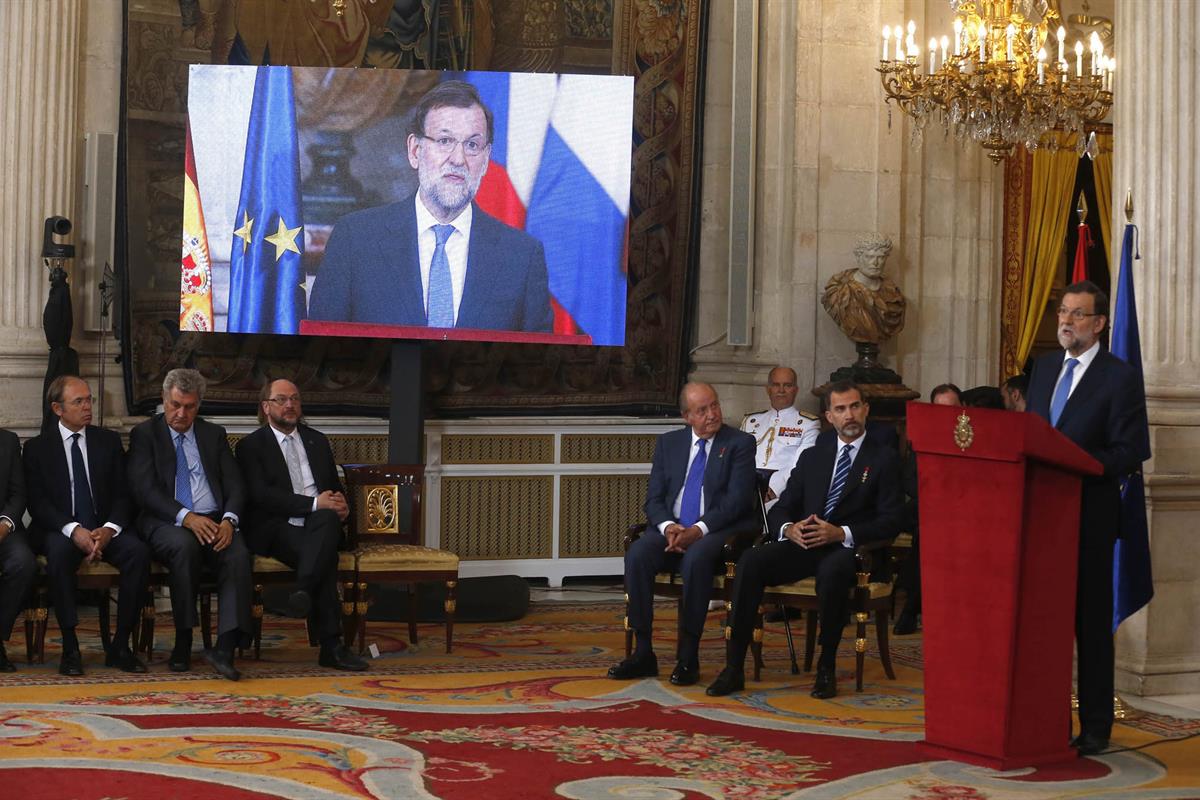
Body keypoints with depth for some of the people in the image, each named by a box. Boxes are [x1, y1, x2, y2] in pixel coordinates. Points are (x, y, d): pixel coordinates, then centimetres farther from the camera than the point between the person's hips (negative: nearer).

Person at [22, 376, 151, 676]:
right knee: (59, 551, -37)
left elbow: (123, 494, 6)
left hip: (105, 530, 2)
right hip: (60, 531, -2)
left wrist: (109, 529, -15)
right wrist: (73, 530, -22)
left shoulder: (109, 441, 12)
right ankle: (70, 647, -30)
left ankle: (120, 645, -21)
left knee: (138, 551, -29)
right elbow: (37, 503, -4)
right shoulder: (37, 448, 6)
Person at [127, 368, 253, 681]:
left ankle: (225, 647, -38)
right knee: (185, 546, -37)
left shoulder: (214, 435, 18)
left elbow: (235, 485, 10)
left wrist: (229, 520, -13)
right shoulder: (144, 433, 7)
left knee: (239, 553, -30)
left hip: (214, 522, 3)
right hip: (166, 524, -3)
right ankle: (183, 642, -24)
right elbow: (144, 489, -7)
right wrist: (186, 517, -21)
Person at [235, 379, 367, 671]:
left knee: (328, 518, -35)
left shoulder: (317, 440, 24)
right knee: (326, 557, -34)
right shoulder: (251, 446, 7)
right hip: (277, 529, -4)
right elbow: (261, 495, -8)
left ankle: (303, 592, -43)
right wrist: (314, 503, -17)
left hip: (319, 525, 4)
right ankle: (331, 645, -34)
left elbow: (335, 486, 27)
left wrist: (339, 505, 0)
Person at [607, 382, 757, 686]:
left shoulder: (740, 443, 2)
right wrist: (668, 526, -13)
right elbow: (654, 499, 9)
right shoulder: (668, 443, 14)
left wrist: (698, 530, -20)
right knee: (636, 556, -27)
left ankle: (688, 657, -28)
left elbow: (737, 500, -8)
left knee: (695, 559, -37)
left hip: (716, 532, -4)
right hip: (671, 528, 4)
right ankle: (643, 653, -21)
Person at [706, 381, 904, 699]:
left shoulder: (884, 459, 6)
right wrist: (788, 528, -10)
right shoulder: (812, 457, 20)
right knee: (750, 561, -24)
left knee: (832, 570, -40)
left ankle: (826, 668, -25)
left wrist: (842, 533, -19)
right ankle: (734, 667, -24)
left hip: (847, 548, -4)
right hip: (803, 543, 4)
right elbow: (780, 510, 16)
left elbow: (891, 521, -4)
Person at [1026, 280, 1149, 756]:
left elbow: (1132, 452, -11)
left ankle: (1095, 728, 8)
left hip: (1089, 517, -6)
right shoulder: (1044, 367, 13)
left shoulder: (1119, 378, -6)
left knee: (1091, 622, 1)